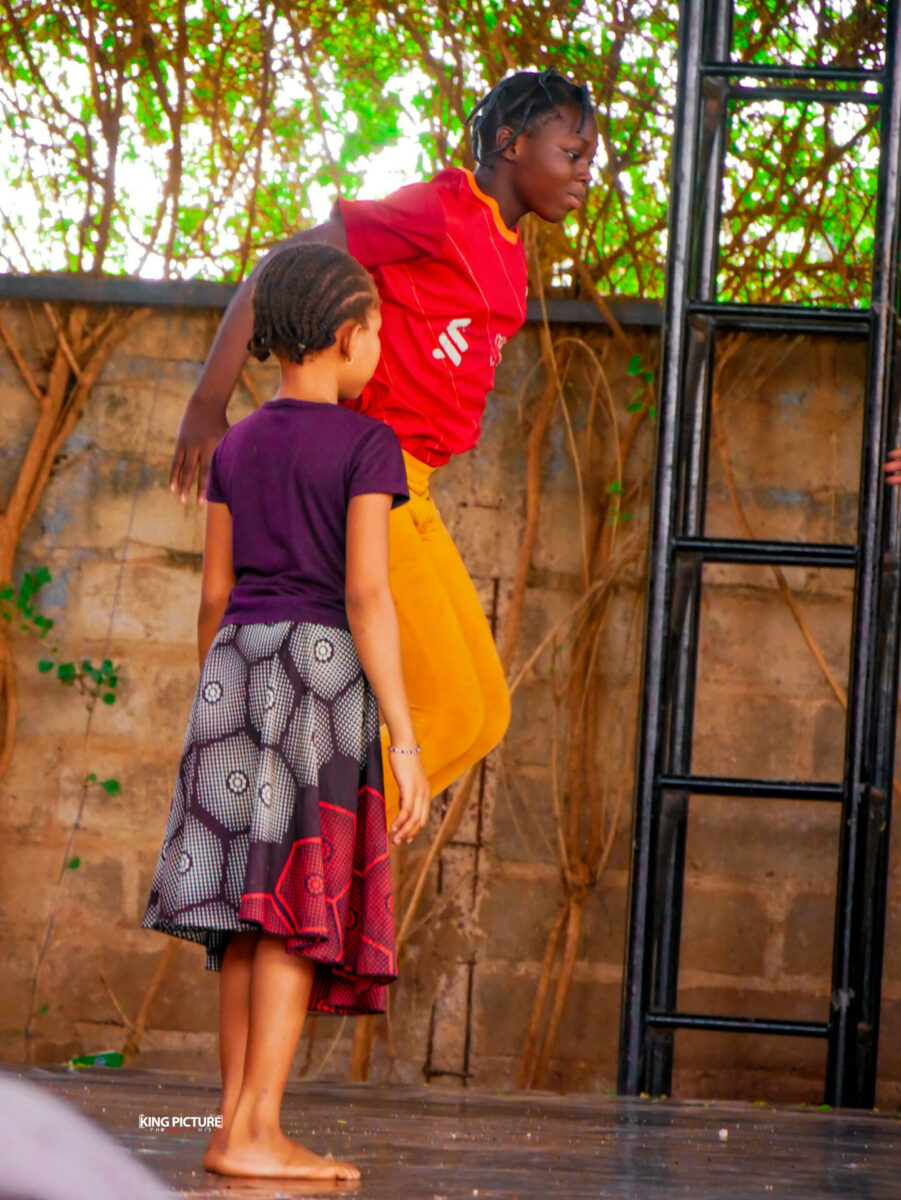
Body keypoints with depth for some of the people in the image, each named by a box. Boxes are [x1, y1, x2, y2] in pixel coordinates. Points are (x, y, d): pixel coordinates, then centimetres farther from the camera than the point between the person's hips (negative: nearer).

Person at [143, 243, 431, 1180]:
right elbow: (366, 594, -13)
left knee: (253, 910, 7)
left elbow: (214, 596, 11)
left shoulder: (235, 449, 11)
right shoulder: (366, 446, -6)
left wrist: (216, 727, 18)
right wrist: (403, 740, -13)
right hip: (322, 670, -6)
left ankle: (238, 1129, 4)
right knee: (301, 905, -7)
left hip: (236, 673, 6)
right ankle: (255, 1132, -13)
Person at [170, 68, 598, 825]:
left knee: (482, 712, 8)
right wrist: (209, 406, -16)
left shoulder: (507, 252, 16)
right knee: (447, 711, -11)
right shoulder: (438, 213, -13)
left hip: (407, 493, 10)